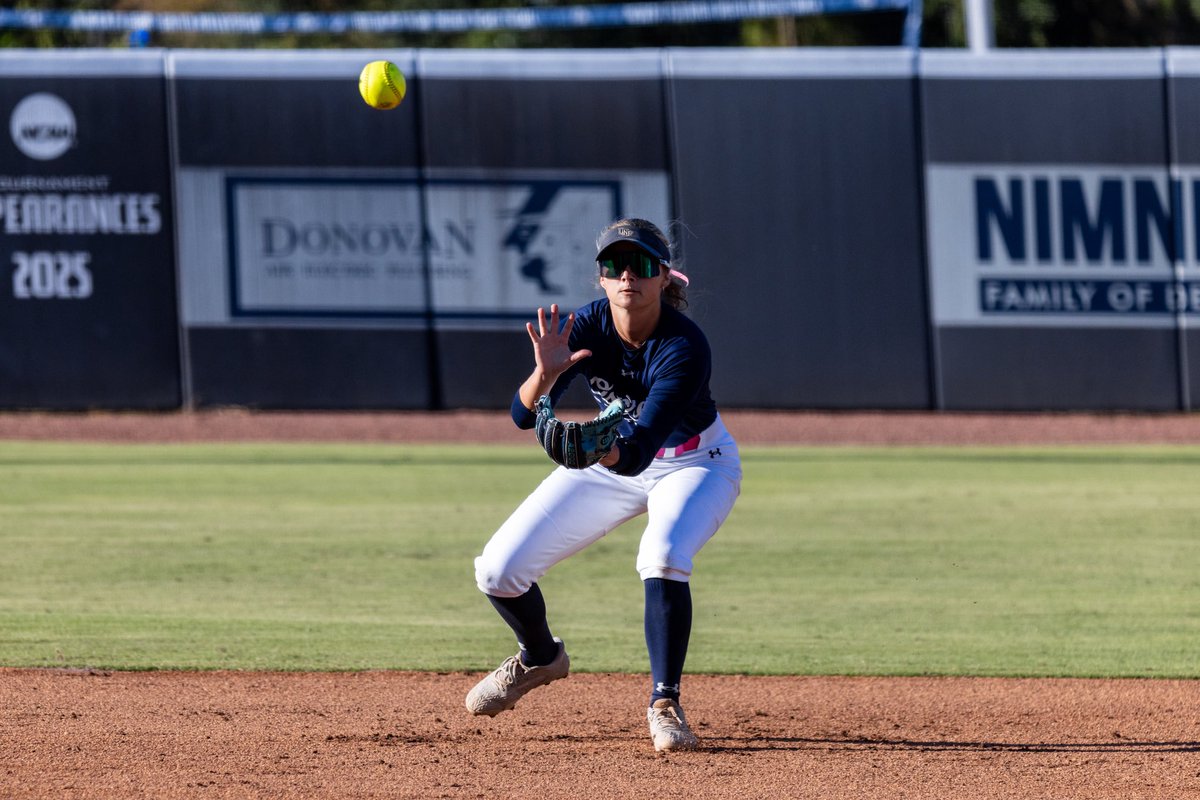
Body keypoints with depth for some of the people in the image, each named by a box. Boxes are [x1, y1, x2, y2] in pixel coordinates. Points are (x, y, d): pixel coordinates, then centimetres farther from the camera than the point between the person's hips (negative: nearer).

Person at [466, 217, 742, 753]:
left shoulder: (685, 347, -33)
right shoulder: (587, 327, -22)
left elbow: (637, 453, -40)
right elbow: (523, 415, -28)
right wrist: (546, 373, -48)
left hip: (695, 463, -4)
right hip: (609, 456, 4)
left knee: (663, 556, -37)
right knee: (497, 571, -4)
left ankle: (665, 702, -22)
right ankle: (540, 657, 28)